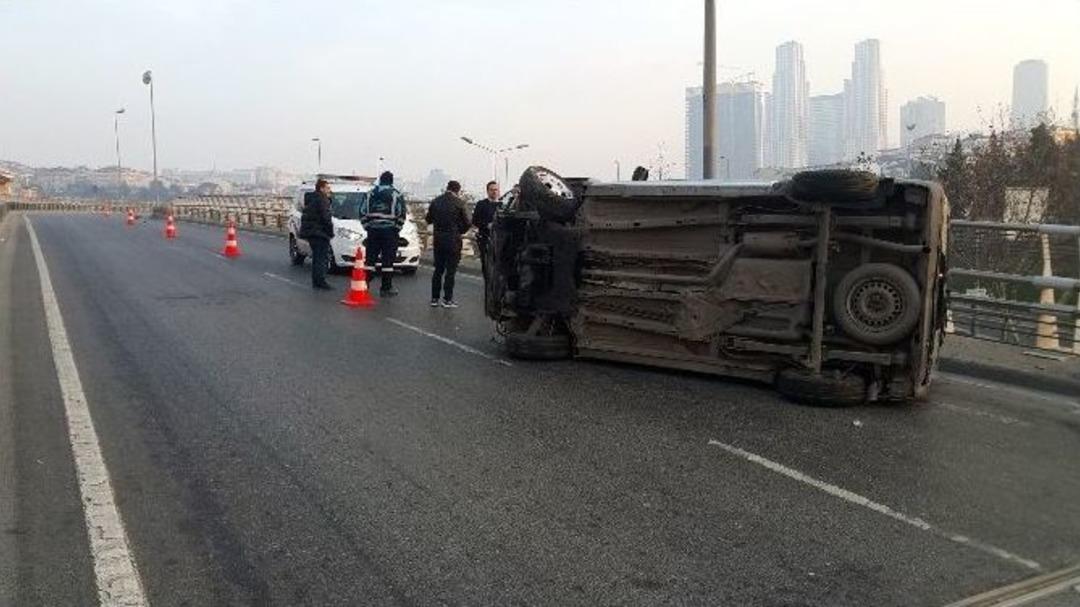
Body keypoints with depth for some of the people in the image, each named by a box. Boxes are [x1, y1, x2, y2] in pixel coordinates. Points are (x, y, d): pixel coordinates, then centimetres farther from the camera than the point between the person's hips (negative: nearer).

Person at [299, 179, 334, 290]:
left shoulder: (311, 199, 18)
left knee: (317, 257, 16)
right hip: (319, 232, -10)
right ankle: (320, 282, -11)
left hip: (310, 231, 10)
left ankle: (316, 282, 20)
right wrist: (330, 230, -10)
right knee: (322, 258, -8)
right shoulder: (321, 199, -13)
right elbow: (325, 217, -19)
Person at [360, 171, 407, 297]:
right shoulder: (396, 195, -1)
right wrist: (397, 228, 3)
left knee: (370, 259, 9)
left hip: (373, 231, 4)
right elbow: (401, 214, -7)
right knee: (388, 260, -1)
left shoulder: (371, 194, 10)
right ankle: (386, 288, 1)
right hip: (389, 231, -4)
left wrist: (367, 226, 13)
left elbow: (362, 212, 8)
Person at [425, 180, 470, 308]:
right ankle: (447, 299, 3)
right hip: (453, 239, -5)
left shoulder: (435, 201, 3)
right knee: (450, 270, 2)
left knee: (438, 269, 13)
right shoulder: (458, 203, -10)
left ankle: (434, 298, 16)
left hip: (438, 239, 5)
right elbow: (466, 223, -7)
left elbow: (428, 219, 10)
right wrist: (460, 231, 11)